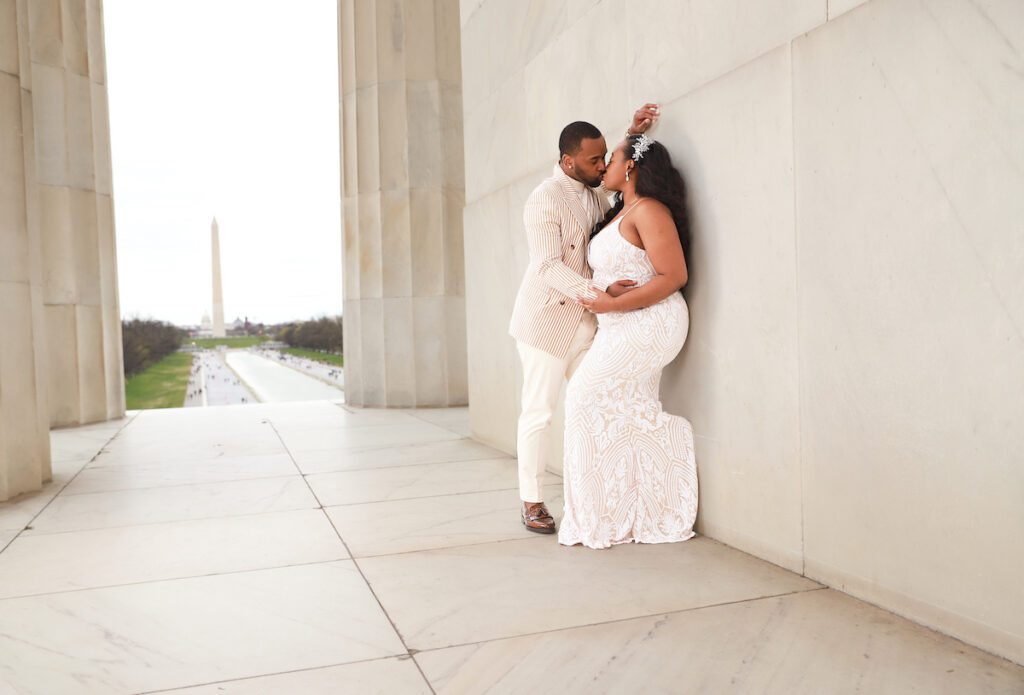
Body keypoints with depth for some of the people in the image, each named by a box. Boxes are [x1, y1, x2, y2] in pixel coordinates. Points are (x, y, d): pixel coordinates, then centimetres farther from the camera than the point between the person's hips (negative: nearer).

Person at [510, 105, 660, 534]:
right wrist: (601, 292, -31)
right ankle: (532, 503, 9)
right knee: (538, 411, -1)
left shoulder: (594, 191, 10)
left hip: (585, 321, 7)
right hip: (546, 318, -7)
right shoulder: (545, 199, -15)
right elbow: (549, 268, -23)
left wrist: (632, 135, 15)